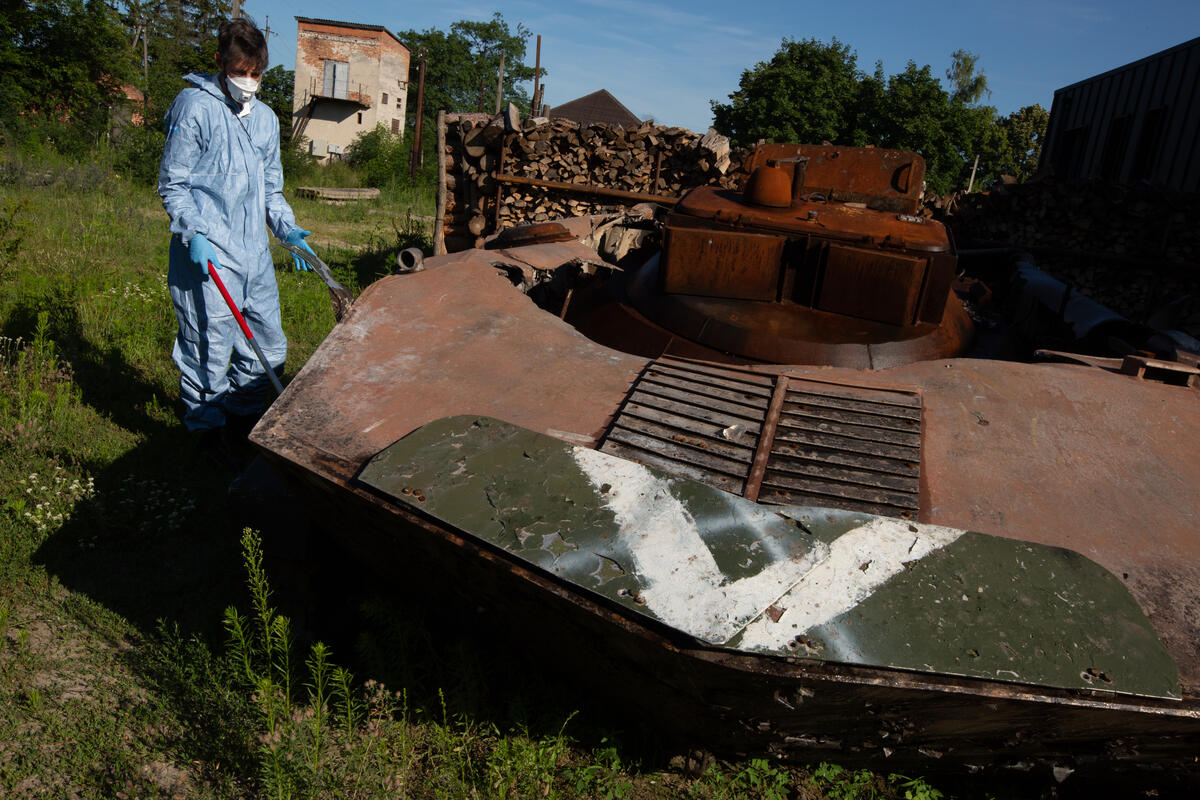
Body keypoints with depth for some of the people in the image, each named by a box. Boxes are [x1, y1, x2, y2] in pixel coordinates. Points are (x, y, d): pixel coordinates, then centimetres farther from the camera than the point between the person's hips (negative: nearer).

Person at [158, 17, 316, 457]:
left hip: (255, 254, 7)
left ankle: (245, 414, 32)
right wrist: (193, 233, -17)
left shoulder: (266, 118, 16)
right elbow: (172, 183, -3)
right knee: (209, 350, -2)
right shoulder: (194, 107, -3)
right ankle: (207, 428, 17)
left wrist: (287, 229, 7)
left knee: (270, 346, 12)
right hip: (209, 255, -6)